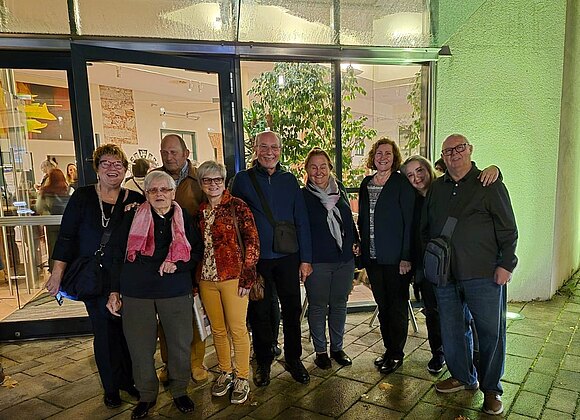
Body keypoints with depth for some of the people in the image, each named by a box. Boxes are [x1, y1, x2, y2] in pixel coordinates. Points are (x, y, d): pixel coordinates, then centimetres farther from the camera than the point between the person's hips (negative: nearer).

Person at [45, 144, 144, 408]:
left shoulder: (135, 201, 1)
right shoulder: (82, 197, -2)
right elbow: (66, 236, -2)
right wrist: (57, 273, -6)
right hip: (95, 278, -1)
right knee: (104, 332, 7)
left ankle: (129, 380, 30)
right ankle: (111, 387, 26)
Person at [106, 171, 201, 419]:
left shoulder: (184, 219, 5)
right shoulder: (132, 218, 3)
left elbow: (198, 250, 5)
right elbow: (117, 256, 5)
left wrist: (177, 264, -12)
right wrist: (114, 291, 3)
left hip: (176, 293, 1)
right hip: (136, 293, 0)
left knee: (180, 344, 8)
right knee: (140, 347, 7)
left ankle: (179, 391, 30)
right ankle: (146, 395, 28)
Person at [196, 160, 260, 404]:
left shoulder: (237, 206, -6)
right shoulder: (200, 211, 9)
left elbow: (252, 242, -9)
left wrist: (247, 277, -13)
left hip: (233, 277, -5)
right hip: (206, 278, 5)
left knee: (237, 329, 3)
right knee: (217, 329, 15)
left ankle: (242, 379, 19)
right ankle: (225, 373, 32)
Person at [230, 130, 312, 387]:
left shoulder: (289, 180, 6)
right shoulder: (242, 180, 0)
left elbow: (301, 221, 6)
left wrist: (305, 258, 2)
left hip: (288, 258, 2)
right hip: (256, 259, -1)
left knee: (292, 310, 9)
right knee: (259, 312, 9)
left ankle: (293, 359, 29)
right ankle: (263, 361, 28)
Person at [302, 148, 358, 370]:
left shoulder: (340, 191, 7)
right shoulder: (302, 196, -6)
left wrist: (355, 243, 7)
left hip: (344, 259, 4)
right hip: (317, 261, -4)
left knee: (339, 304, 14)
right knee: (318, 307, 7)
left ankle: (337, 347, 30)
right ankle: (320, 350, 24)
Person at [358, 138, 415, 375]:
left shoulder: (402, 184, -7)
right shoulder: (366, 184, 10)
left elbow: (409, 221, -11)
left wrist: (406, 257, -15)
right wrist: (362, 250, 8)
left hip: (395, 257, -5)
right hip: (372, 256, 6)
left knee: (397, 307, 6)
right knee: (382, 306, 15)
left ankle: (396, 355, 20)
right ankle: (388, 350, 29)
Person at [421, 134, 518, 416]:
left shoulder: (489, 184, -1)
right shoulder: (436, 188, 12)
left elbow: (507, 229, -2)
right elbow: (425, 228, 19)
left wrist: (506, 264, -9)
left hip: (484, 275, -4)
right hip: (445, 276, 4)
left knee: (491, 332, 4)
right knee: (451, 329, 12)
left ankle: (491, 389, 22)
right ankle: (463, 377, 32)